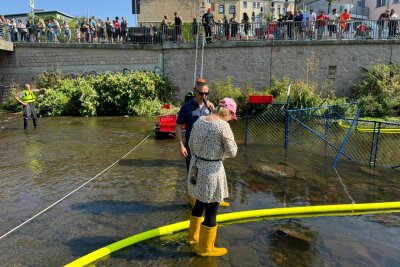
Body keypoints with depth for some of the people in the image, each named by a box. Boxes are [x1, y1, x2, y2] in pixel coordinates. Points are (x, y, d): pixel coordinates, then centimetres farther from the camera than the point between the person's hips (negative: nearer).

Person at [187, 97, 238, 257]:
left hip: (196, 165, 8)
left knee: (200, 203, 26)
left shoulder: (199, 120, 3)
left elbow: (191, 145, 11)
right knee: (211, 210, 9)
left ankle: (193, 236, 44)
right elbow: (232, 152, -16)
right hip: (212, 170, -8)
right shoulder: (223, 125, -18)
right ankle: (205, 248, 25)